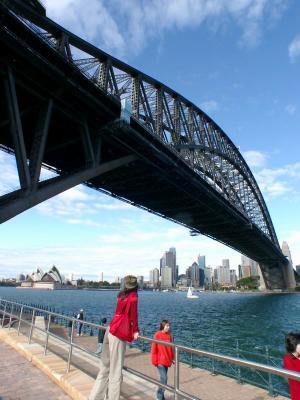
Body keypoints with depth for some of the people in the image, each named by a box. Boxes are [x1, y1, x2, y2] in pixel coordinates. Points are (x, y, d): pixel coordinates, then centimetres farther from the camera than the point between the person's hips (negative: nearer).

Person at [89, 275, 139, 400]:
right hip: (118, 335, -7)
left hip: (110, 331, 7)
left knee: (105, 368, 17)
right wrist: (135, 331, -4)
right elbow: (133, 314, -12)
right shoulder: (133, 296, -6)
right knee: (116, 371, 2)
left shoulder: (122, 294, 12)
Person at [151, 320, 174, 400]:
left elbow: (171, 348, 10)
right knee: (164, 378, -8)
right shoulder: (157, 335, -15)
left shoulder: (169, 335, 1)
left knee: (163, 378, 13)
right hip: (160, 361, -5)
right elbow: (154, 349, -10)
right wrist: (154, 360, -10)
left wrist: (172, 358, 11)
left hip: (167, 360, 5)